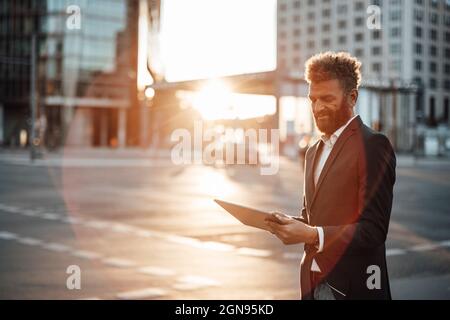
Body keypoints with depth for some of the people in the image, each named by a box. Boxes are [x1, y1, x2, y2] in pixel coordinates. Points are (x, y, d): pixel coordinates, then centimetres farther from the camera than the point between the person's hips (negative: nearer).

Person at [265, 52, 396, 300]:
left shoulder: (373, 146, -12)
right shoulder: (314, 152, 14)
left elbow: (373, 230, -17)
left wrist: (312, 235, -24)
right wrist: (288, 224, -1)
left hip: (349, 288, -7)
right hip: (313, 283, 7)